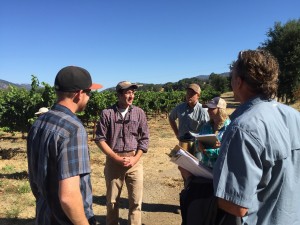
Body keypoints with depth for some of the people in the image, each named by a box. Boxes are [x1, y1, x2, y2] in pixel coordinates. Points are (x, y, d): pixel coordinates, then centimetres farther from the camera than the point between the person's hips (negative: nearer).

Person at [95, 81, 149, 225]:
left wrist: (134, 159, -8)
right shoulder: (107, 113, -4)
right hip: (113, 160, -1)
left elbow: (144, 138, 3)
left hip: (134, 160, 1)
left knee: (136, 200, 6)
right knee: (112, 200, 13)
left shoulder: (139, 113, 2)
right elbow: (100, 139, -4)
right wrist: (116, 158, -9)